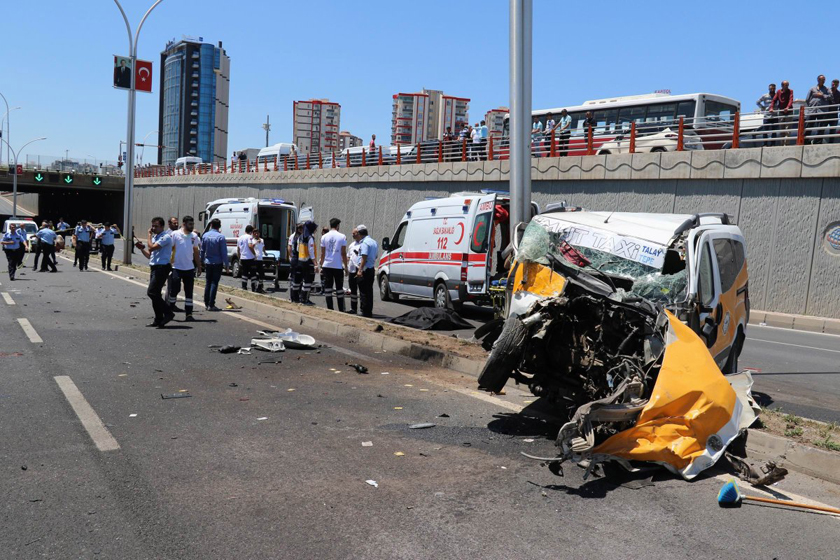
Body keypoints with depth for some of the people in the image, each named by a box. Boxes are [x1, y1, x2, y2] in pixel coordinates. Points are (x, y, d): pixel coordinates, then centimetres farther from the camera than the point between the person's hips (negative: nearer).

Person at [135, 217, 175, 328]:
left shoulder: (166, 237, -10)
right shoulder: (155, 237, 19)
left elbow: (151, 247, -20)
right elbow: (149, 255, 22)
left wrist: (149, 234, -8)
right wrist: (141, 248, 6)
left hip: (162, 268, -10)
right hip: (154, 268, 10)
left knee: (152, 292, -16)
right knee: (155, 294, 9)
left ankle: (168, 313, -11)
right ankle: (158, 319, 15)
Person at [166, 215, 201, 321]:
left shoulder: (194, 236, 7)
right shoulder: (175, 234, -5)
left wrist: (199, 267, 13)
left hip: (189, 268, 4)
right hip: (176, 267, -4)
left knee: (189, 292, 5)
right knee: (174, 289, -1)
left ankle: (189, 314, 8)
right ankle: (170, 310, 20)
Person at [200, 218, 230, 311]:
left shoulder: (205, 236, 1)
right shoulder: (221, 237, -13)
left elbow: (202, 250, 8)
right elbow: (224, 253, -12)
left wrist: (202, 261, 19)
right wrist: (226, 265, -6)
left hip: (208, 263, 4)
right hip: (217, 263, -4)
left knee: (208, 283, 13)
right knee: (214, 283, -1)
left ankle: (206, 304, 17)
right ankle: (211, 305, -3)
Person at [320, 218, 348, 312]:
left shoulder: (324, 237, 3)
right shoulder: (342, 237, -3)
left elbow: (322, 253, 4)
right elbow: (343, 253, -3)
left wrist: (321, 266, 12)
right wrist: (346, 266, 3)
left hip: (327, 265, 1)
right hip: (338, 266, -1)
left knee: (327, 288, 5)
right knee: (339, 288, 7)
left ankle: (330, 309, 5)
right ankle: (341, 310, 7)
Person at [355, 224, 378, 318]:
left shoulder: (364, 243, -15)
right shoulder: (374, 242, 14)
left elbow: (364, 257, -23)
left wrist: (360, 270, -25)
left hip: (365, 270, -9)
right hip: (372, 269, 9)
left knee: (364, 293, -5)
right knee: (369, 292, 15)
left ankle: (365, 313, -4)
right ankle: (369, 312, 20)